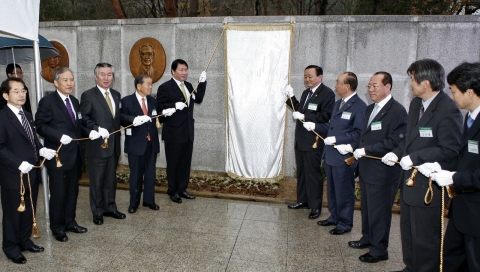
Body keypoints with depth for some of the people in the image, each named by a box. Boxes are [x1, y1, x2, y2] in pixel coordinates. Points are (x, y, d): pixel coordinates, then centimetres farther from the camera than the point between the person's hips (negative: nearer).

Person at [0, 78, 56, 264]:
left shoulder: (27, 115, 12)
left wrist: (42, 150, -3)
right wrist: (19, 164, -25)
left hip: (32, 172, 7)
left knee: (29, 210, 18)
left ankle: (25, 241, 35)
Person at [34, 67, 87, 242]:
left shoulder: (75, 101, 13)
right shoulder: (47, 101, -9)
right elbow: (40, 125, -14)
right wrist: (59, 136, -25)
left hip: (75, 154, 7)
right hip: (58, 155, -7)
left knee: (72, 192, 15)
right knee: (58, 193, 5)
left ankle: (70, 222, 30)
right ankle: (57, 228, 21)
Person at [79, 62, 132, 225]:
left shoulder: (116, 95, 11)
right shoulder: (88, 95, -8)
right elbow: (84, 118, -13)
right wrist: (97, 129, -28)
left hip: (114, 145, 6)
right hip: (97, 145, -5)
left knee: (111, 179, 17)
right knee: (97, 181, 8)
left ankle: (110, 208, 31)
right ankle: (98, 212, 23)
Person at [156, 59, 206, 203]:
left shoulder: (188, 86, 12)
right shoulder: (165, 87, -9)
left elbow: (198, 99, 9)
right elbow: (159, 107, -13)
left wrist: (202, 83, 1)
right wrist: (175, 105, -25)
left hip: (188, 131, 6)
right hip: (173, 133, -6)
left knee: (185, 162, 13)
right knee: (173, 163, 8)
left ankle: (182, 189, 27)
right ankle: (172, 191, 23)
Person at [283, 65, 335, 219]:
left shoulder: (327, 93, -13)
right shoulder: (306, 93, 15)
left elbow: (326, 116, -22)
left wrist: (304, 117, -22)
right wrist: (291, 97, 6)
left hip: (314, 141, -8)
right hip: (301, 140, 9)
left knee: (313, 173, 1)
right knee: (301, 171, 17)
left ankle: (315, 206, 14)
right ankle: (302, 200, 30)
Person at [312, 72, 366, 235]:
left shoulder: (359, 106, -16)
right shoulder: (338, 103, 14)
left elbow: (358, 133, -21)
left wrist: (336, 140, -24)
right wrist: (314, 126, 5)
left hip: (344, 157, -9)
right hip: (330, 155, 9)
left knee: (344, 192, 5)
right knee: (332, 190, 20)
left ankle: (345, 223, 21)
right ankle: (334, 217, 36)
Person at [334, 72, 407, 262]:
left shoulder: (397, 111, -16)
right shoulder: (370, 109, 13)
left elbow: (394, 142, -23)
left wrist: (365, 150, -23)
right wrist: (352, 147, 1)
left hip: (383, 171, -9)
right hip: (366, 168, 9)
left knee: (379, 211, 4)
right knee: (366, 207, 21)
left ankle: (379, 250, 21)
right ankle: (368, 238, 39)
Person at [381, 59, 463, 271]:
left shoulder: (448, 110, -20)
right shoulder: (416, 104, 8)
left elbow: (449, 150, -23)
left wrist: (414, 157, -22)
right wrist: (397, 152, 0)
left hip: (429, 186, -9)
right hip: (410, 181, 9)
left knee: (425, 238, 6)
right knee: (408, 232, 23)